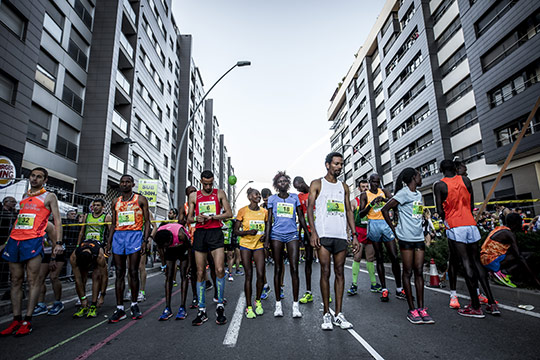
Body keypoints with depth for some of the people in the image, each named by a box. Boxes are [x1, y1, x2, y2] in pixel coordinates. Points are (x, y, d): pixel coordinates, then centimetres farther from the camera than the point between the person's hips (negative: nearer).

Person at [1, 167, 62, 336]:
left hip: (33, 240, -6)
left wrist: (58, 243, -12)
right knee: (16, 281, 7)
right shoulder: (24, 196, 20)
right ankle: (16, 319, 13)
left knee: (32, 280, -4)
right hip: (15, 239, 6)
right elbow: (19, 219, 25)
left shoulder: (49, 196, 3)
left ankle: (27, 321, 1)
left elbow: (57, 220, -3)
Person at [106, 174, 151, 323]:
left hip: (134, 234, -4)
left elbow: (147, 222, 0)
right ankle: (119, 309, 10)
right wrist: (109, 241, 9)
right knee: (119, 273, 4)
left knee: (133, 272, -1)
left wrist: (145, 241, -9)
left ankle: (134, 305, 14)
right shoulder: (116, 202, 16)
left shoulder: (140, 199, 4)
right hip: (118, 235, 4)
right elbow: (113, 224, 19)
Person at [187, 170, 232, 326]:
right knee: (200, 273, 4)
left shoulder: (219, 193, 8)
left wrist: (211, 217, -9)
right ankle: (202, 310, 13)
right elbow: (189, 218, 15)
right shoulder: (193, 196, 13)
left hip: (215, 232, -2)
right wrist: (196, 218, -8)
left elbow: (229, 213, 3)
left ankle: (220, 307, 5)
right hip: (199, 233, 2)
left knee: (220, 269, -12)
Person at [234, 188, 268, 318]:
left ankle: (258, 301, 22)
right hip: (246, 245, -2)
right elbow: (236, 231, -2)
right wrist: (248, 232, -19)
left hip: (259, 245, 3)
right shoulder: (243, 211, -4)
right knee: (248, 275, 0)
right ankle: (248, 306, 12)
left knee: (261, 274, -3)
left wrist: (265, 235, -3)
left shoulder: (264, 212, 6)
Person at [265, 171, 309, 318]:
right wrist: (267, 238, -1)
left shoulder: (294, 197, 12)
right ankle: (278, 303, 13)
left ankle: (295, 304, 2)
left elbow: (301, 217, 13)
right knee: (278, 269, 4)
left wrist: (309, 234, 8)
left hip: (292, 234, 1)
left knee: (294, 269, -5)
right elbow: (269, 219, 7)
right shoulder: (272, 199, 9)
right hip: (277, 235, 0)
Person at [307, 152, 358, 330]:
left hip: (341, 235, 4)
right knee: (325, 272, -2)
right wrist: (313, 232, -13)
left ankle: (339, 314, 14)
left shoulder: (344, 187, 17)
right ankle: (326, 314, 9)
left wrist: (354, 234, 8)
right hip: (323, 234, -4)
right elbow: (310, 208, -2)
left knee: (340, 273, 6)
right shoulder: (317, 184, 5)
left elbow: (349, 211, 16)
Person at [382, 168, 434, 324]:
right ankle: (412, 309, 10)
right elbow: (385, 209, -12)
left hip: (419, 237, 7)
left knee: (419, 272, 8)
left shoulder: (418, 194, 17)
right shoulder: (404, 193, -8)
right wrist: (394, 229, -8)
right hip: (406, 238, -7)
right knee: (408, 272, 1)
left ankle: (421, 308, 14)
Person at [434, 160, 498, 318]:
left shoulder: (439, 185, -5)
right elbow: (471, 205, 11)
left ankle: (476, 307, 2)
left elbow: (440, 210, -8)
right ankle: (492, 303, 14)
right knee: (477, 262, 12)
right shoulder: (466, 180, 7)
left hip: (454, 227, -4)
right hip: (471, 224, 4)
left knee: (466, 265, -4)